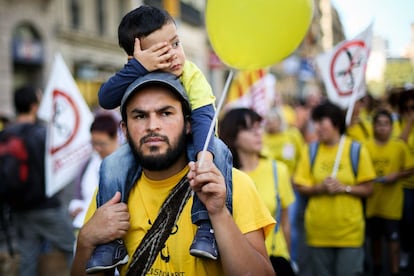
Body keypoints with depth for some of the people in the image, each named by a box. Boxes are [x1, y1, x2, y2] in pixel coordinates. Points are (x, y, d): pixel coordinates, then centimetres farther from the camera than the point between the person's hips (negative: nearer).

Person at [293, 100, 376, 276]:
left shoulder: (357, 150, -4)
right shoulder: (310, 150, 2)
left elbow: (367, 189, -2)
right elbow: (301, 187, 2)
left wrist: (344, 188, -18)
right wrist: (319, 188, -16)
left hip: (349, 232, -2)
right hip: (318, 232, 2)